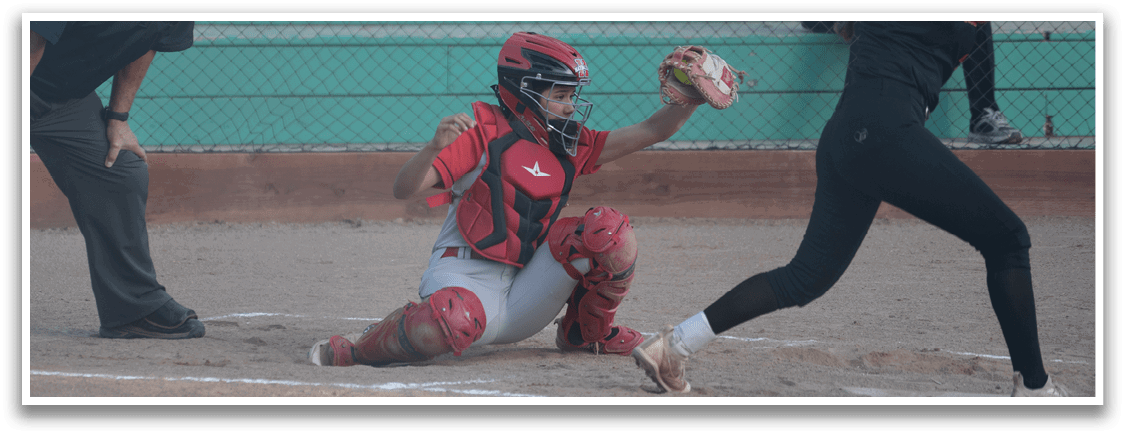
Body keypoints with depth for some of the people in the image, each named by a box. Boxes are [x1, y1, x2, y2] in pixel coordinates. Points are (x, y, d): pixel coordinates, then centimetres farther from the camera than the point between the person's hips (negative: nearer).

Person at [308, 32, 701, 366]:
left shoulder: (568, 148, 13)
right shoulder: (484, 133, -5)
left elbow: (649, 132, 10)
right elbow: (403, 189, -13)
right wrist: (436, 146, -32)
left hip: (522, 298, 5)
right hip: (464, 280, -5)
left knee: (607, 228, -13)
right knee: (455, 319, -42)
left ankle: (586, 333, 12)